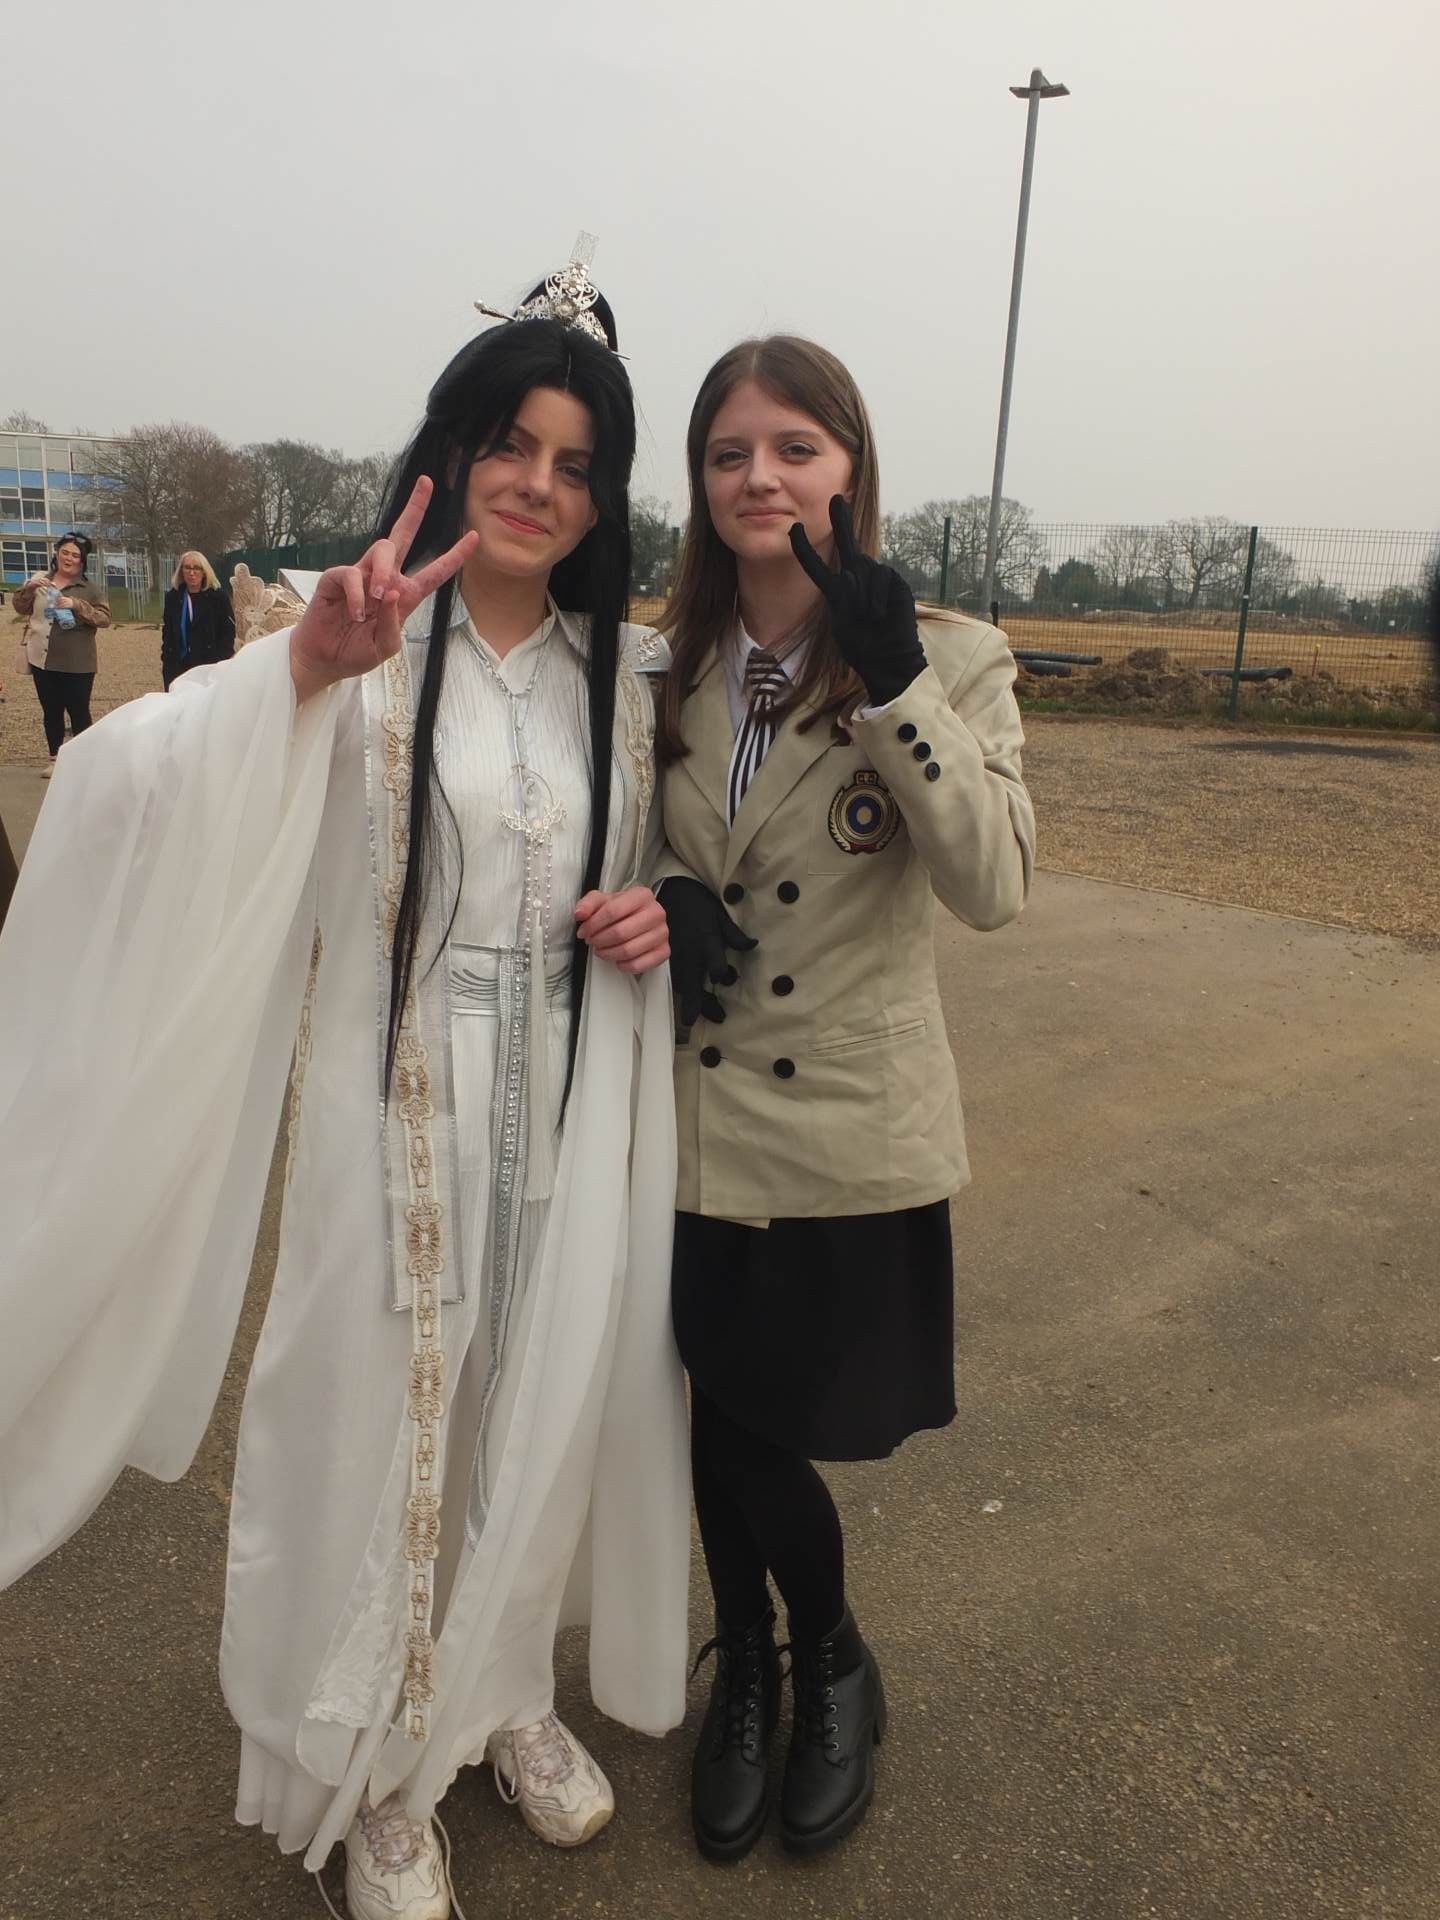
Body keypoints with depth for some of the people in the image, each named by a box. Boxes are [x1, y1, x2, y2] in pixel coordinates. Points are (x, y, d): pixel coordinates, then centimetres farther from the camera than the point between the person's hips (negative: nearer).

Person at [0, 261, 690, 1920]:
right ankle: (383, 1769, 37)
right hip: (401, 1112, -3)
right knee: (388, 1418, 11)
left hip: (575, 1118, 4)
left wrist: (664, 916, -7)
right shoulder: (361, 645, -9)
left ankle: (507, 1691, 45)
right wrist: (306, 664, -40)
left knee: (542, 1412, 17)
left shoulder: (631, 669, 4)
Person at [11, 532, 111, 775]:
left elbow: (105, 618, -8)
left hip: (77, 664, -3)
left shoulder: (89, 589, 1)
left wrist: (76, 605, -22)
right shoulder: (40, 580, 10)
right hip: (42, 660, 3)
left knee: (78, 711, 0)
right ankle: (55, 760, 19)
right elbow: (20, 607, 9)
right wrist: (29, 587, -10)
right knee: (51, 711, 10)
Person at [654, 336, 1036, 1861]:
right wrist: (662, 895, -11)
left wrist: (892, 681, -29)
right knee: (728, 1422, 17)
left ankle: (831, 1670, 43)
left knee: (763, 1427, 9)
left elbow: (994, 885, -21)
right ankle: (749, 1672, 46)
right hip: (698, 1116, 4)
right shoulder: (671, 665, 3)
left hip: (849, 1129, -3)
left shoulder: (949, 660, -8)